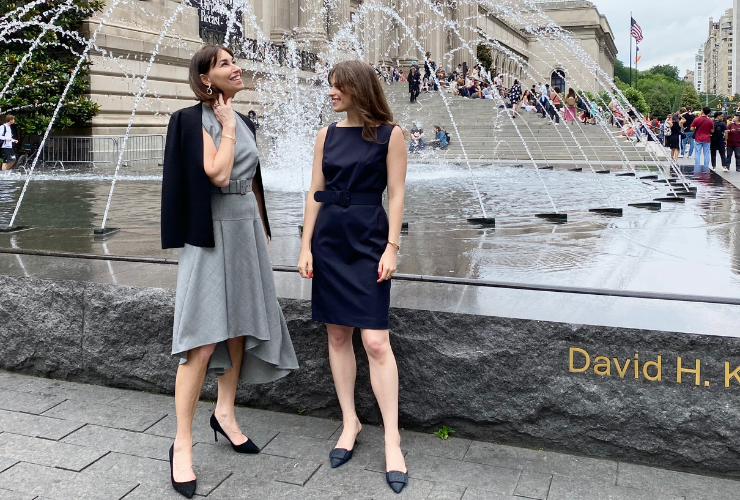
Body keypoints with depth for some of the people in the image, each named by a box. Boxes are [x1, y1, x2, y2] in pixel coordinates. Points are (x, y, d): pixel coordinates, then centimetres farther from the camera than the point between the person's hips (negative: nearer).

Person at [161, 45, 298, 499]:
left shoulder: (245, 123, 13)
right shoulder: (194, 120, -8)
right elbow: (218, 175, -22)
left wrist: (263, 235, 17)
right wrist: (227, 127, -10)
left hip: (246, 231, 7)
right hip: (212, 232, -7)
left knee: (240, 325, 11)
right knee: (203, 341, -9)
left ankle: (225, 413, 28)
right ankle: (182, 445, 0)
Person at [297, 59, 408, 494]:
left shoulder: (389, 133, -2)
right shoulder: (328, 134, 10)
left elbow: (396, 194, -4)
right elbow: (315, 193, 9)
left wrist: (392, 247, -11)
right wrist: (306, 246, 4)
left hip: (368, 240, -4)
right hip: (328, 238, 5)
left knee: (376, 340, -9)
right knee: (337, 334, 7)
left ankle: (392, 440, 1)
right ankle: (350, 423, 21)